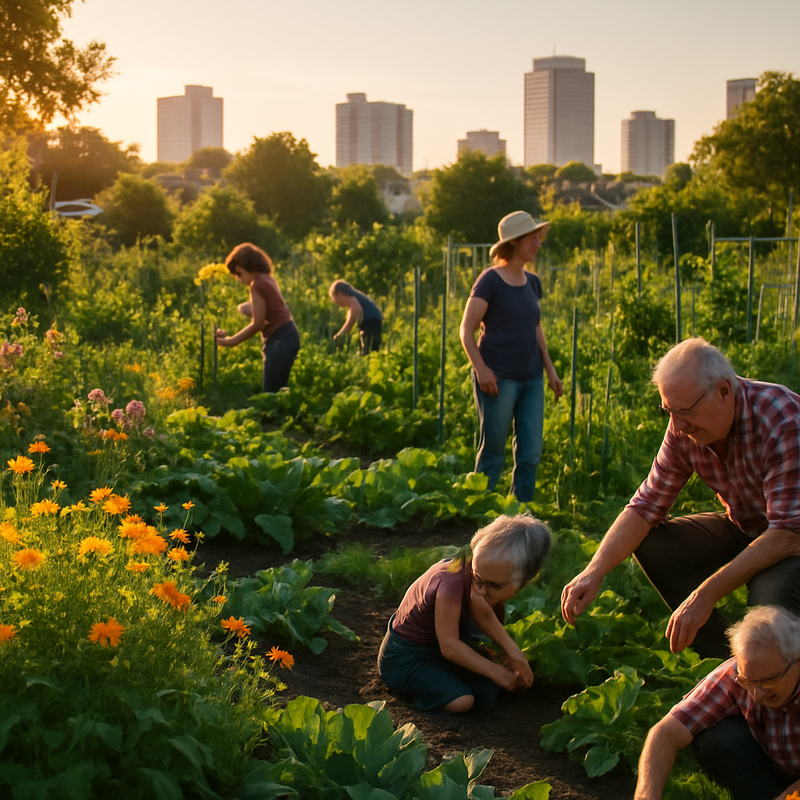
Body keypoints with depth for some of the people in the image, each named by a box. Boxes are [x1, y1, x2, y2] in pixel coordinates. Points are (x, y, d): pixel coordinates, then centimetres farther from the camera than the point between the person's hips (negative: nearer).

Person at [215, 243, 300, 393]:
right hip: (288, 335, 10)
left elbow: (258, 324, -13)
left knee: (270, 393, -9)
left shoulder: (258, 285, -13)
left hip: (280, 340, -10)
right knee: (278, 392, 12)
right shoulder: (267, 279, 15)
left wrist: (231, 341, -6)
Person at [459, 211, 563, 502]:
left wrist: (550, 369, 15)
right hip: (498, 379, -6)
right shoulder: (490, 280, -9)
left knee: (530, 454, 5)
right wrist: (481, 369, -21)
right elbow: (466, 330, -9)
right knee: (492, 455, 1)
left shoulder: (532, 282, 11)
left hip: (531, 379, 6)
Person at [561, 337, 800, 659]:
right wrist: (595, 571, -25)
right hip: (744, 527, 7)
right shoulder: (685, 427, -12)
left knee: (772, 592, -37)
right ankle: (725, 664, -4)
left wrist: (706, 594, -39)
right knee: (650, 543, -13)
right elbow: (646, 505, -8)